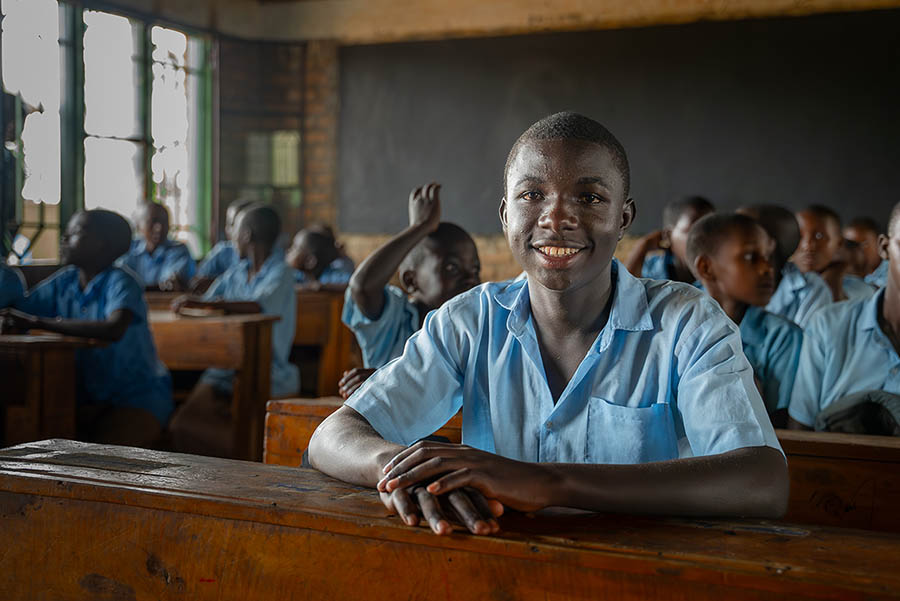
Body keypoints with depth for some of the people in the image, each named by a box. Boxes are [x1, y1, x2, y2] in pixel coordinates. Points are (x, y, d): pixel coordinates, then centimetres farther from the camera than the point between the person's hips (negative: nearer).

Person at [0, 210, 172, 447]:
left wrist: (38, 323, -33)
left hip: (139, 398, -6)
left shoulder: (120, 281, -15)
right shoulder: (65, 282, 5)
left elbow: (114, 330, -34)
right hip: (90, 400, 6)